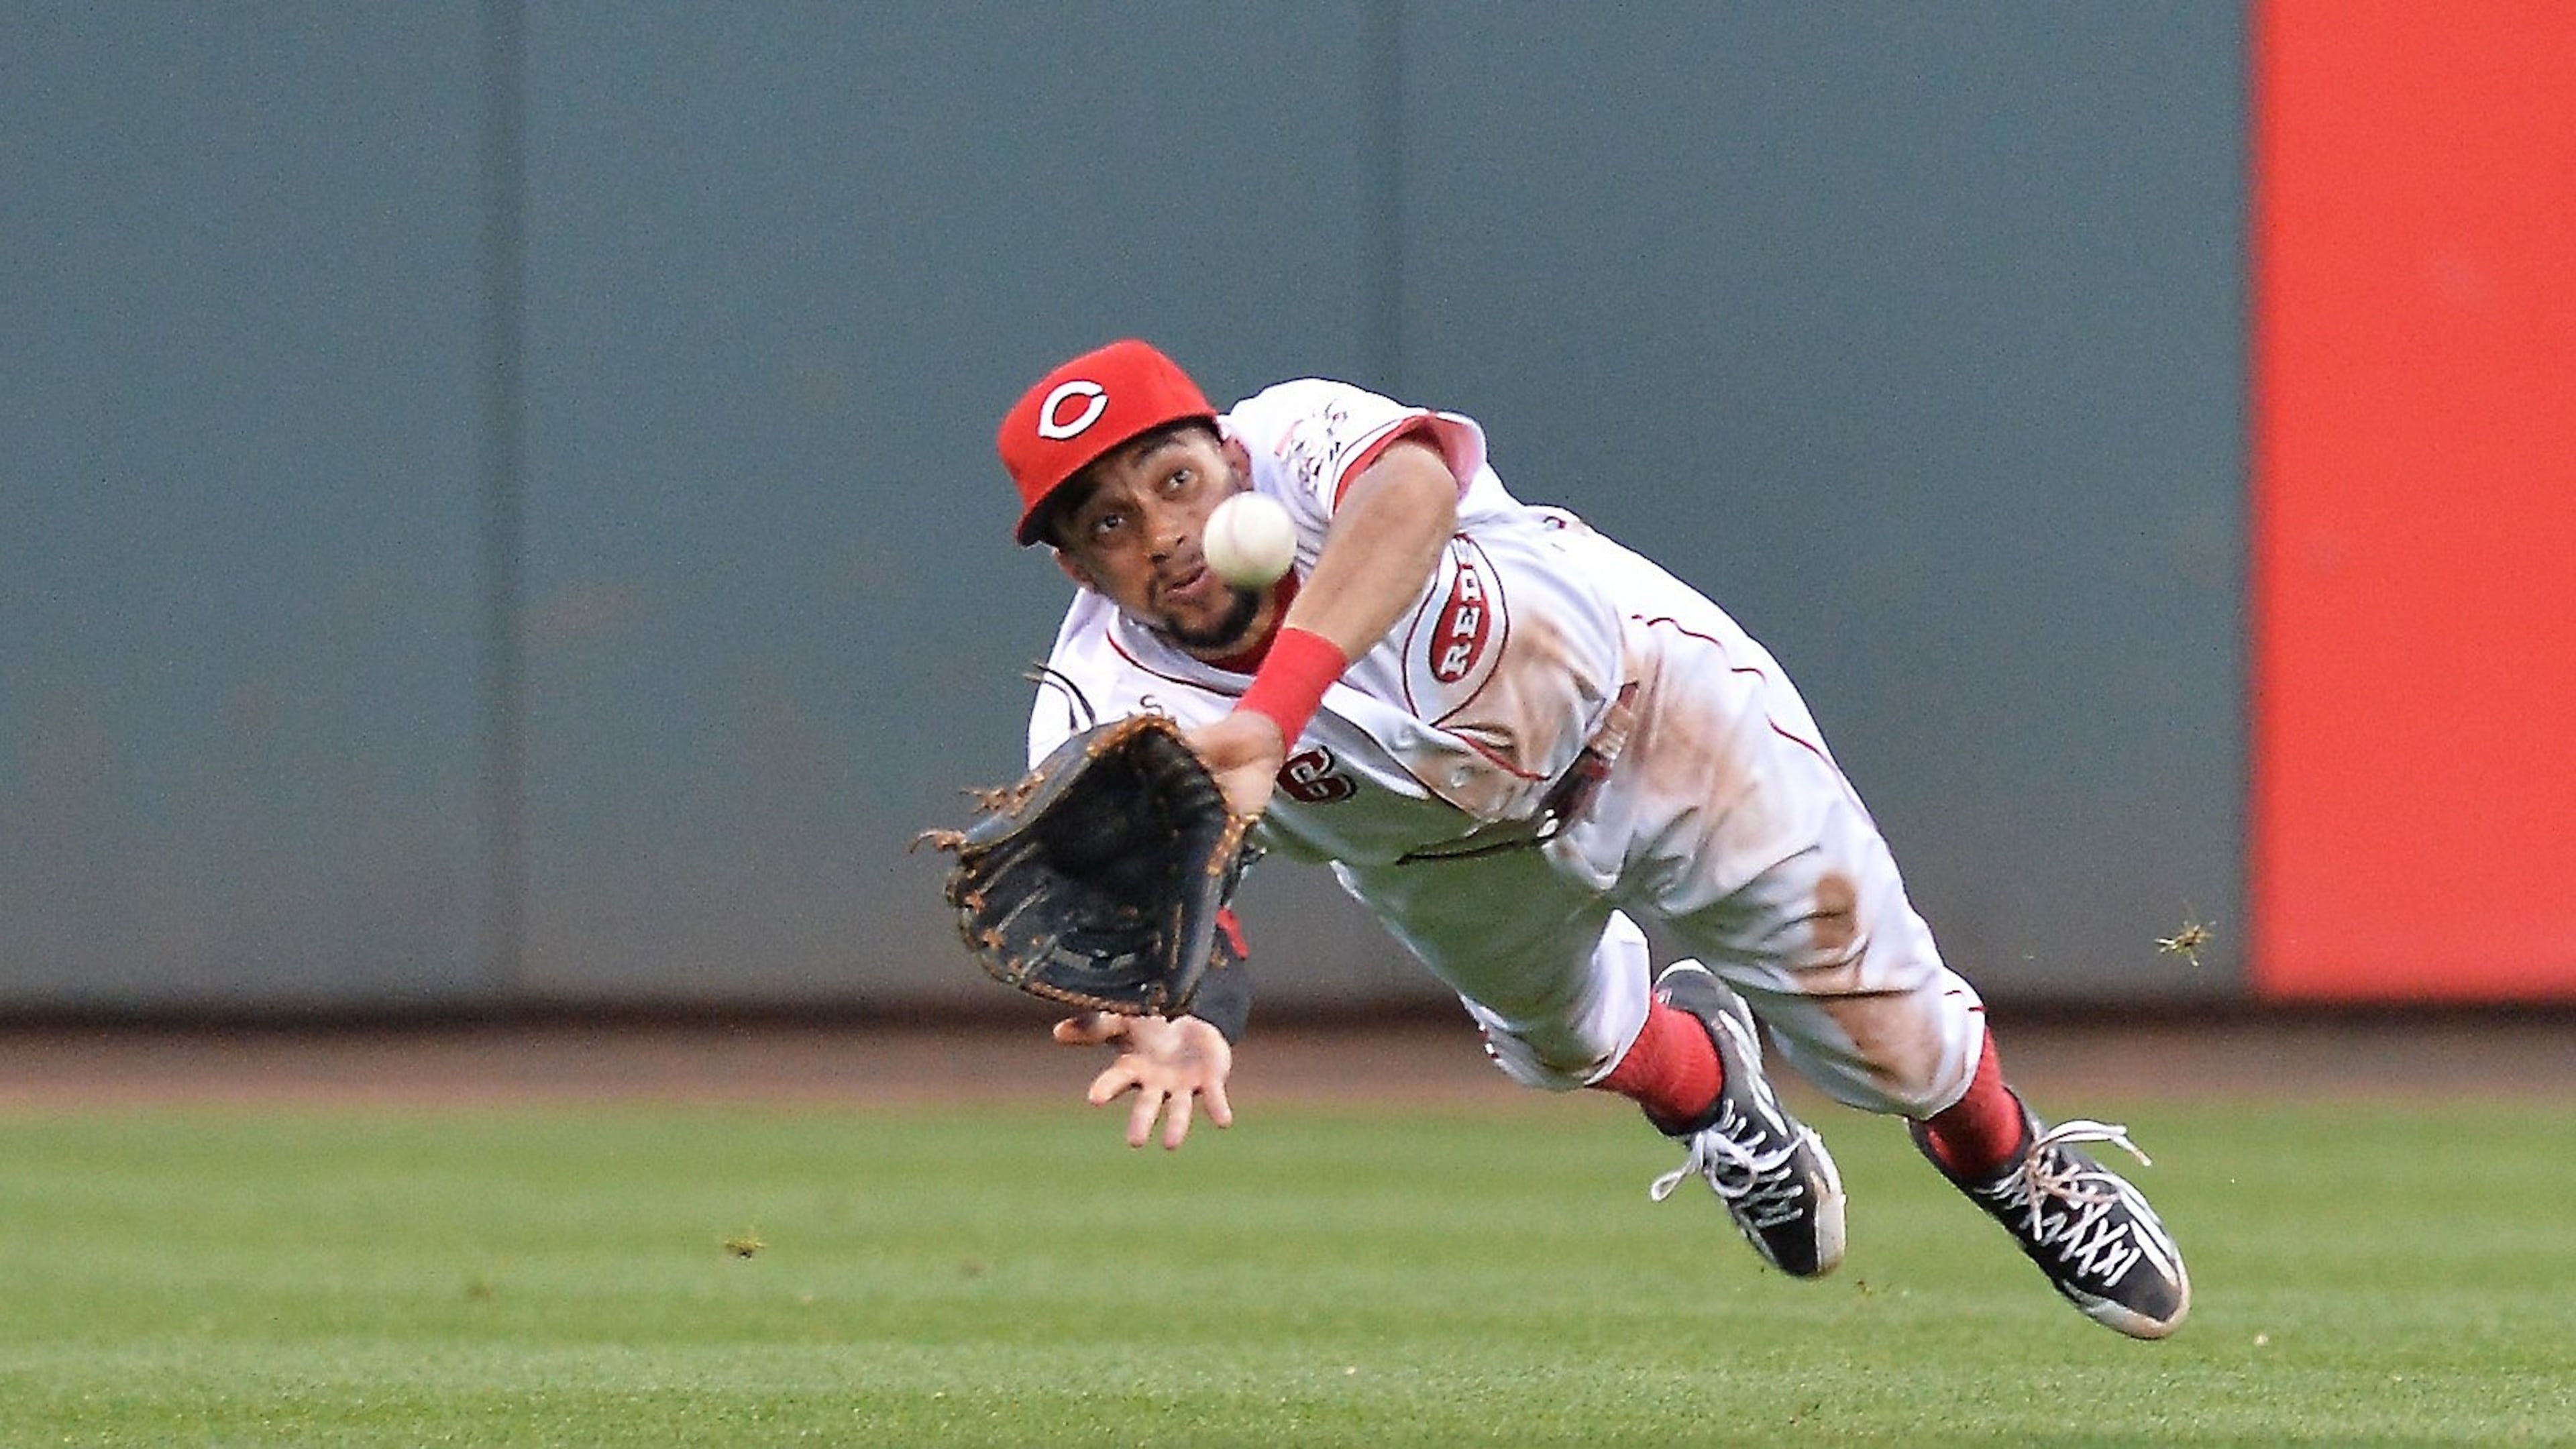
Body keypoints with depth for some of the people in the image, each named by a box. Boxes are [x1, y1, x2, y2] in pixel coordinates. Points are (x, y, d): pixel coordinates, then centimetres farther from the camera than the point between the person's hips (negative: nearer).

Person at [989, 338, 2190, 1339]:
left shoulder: (1303, 442, -40)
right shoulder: (1102, 707, -33)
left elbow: (1412, 485, -65)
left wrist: (1270, 716, -81)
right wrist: (1167, 1030, -71)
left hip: (1645, 701, -3)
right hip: (1446, 866, 3)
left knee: (1896, 1047, 7)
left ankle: (2018, 1172, 40)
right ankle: (1702, 1081, 60)